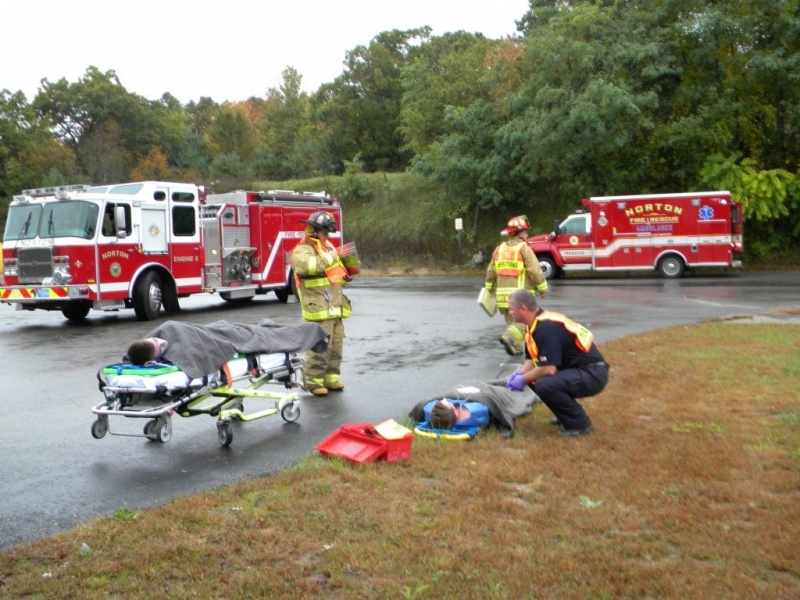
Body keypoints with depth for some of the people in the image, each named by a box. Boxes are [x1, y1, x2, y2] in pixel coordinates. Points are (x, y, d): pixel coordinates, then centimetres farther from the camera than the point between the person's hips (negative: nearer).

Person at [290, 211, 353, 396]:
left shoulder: (327, 246, 20)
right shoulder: (302, 250, -7)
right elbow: (311, 266, -29)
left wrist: (346, 276, 12)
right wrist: (331, 255, -23)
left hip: (334, 307, 9)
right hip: (318, 309, -9)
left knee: (336, 344, 11)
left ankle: (331, 377, 21)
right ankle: (314, 381, -2)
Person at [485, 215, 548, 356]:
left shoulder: (499, 249, 11)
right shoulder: (524, 248, -7)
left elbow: (491, 272, 14)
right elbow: (535, 271, -11)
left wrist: (489, 289, 22)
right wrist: (543, 288, -3)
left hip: (503, 293, 6)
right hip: (521, 293, -6)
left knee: (511, 321, 16)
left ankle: (515, 347, 16)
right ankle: (509, 337, -23)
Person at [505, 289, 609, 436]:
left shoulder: (546, 327, -24)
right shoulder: (534, 325, 6)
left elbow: (549, 369, -27)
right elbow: (532, 359, 16)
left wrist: (523, 379, -13)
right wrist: (519, 375, -3)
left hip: (592, 374, -10)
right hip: (576, 370, 10)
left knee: (544, 385, -28)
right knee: (534, 378, 8)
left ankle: (580, 423, -9)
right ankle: (568, 414, 18)